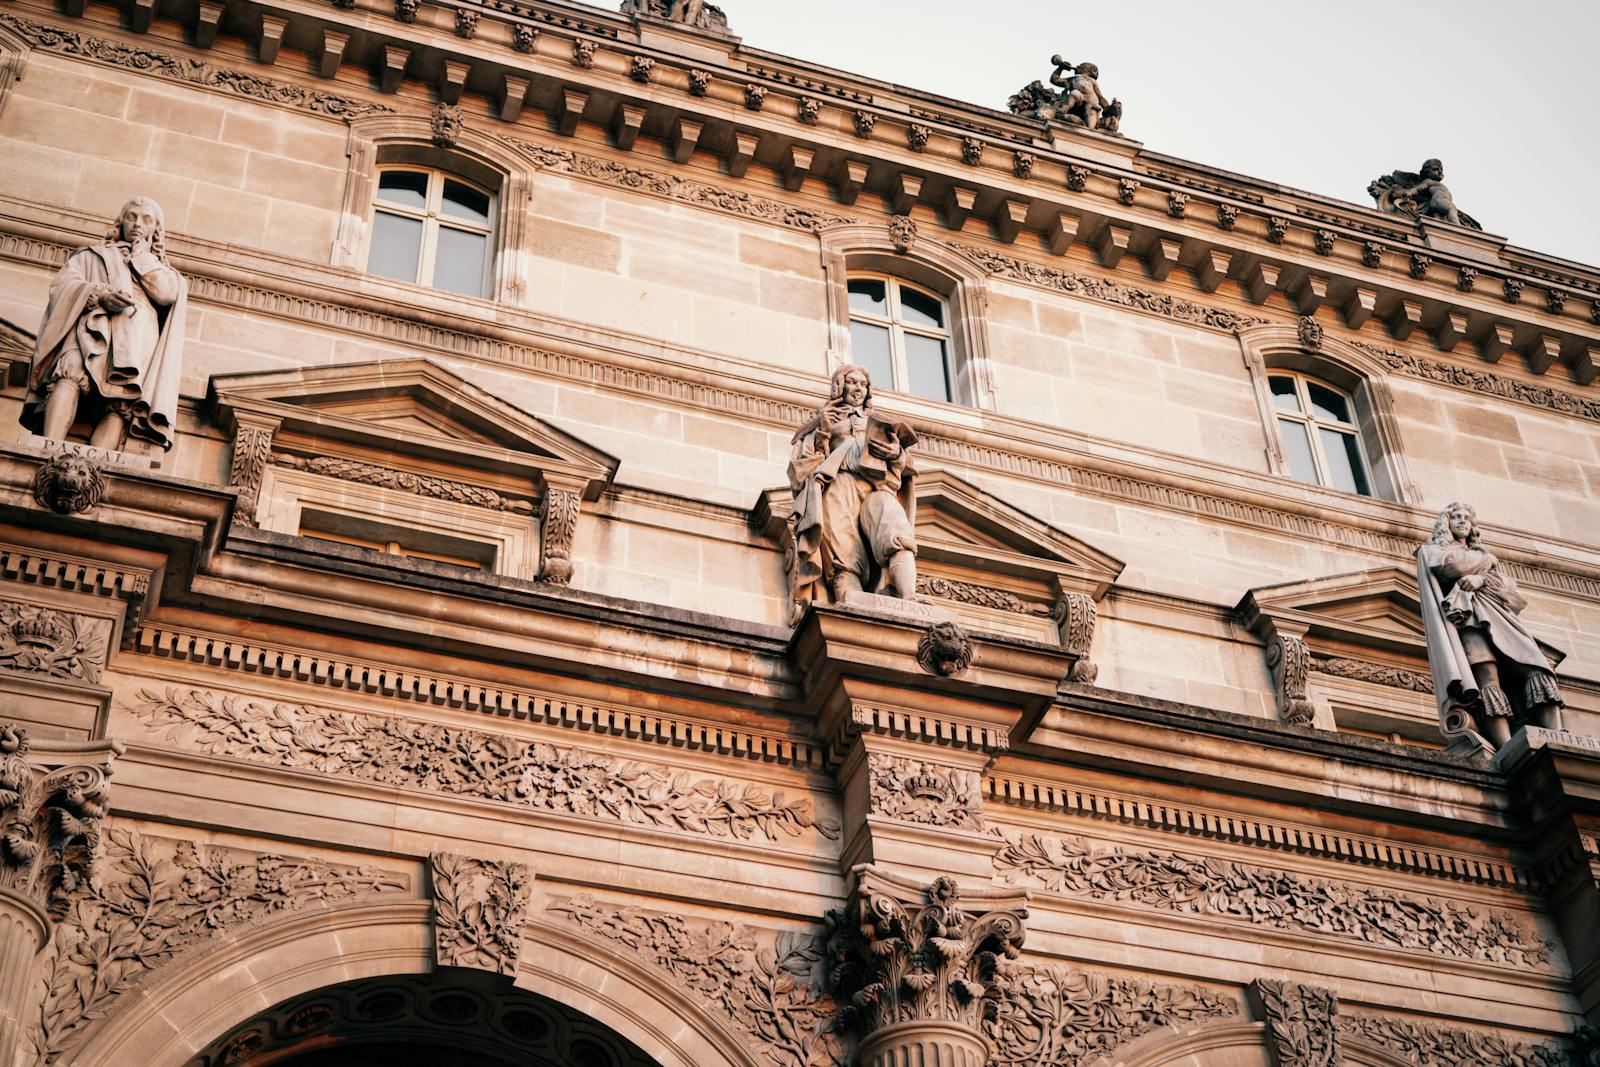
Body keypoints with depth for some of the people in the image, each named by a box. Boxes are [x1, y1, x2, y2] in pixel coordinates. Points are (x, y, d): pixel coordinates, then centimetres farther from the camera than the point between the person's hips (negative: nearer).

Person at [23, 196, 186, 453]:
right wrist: (100, 293, -8)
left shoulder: (162, 270, 36)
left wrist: (141, 253, 20)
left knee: (120, 406, -30)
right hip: (94, 325, -1)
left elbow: (166, 294, 10)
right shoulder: (93, 255, 32)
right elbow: (62, 283, 11)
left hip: (136, 341, 1)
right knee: (71, 375, -35)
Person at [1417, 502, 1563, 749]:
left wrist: (1482, 579, -3)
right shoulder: (1434, 551, 26)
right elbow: (1450, 565, 2)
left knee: (1536, 671, -23)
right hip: (1466, 613, -4)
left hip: (1497, 614, 4)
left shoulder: (1482, 554, 36)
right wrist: (1487, 561, 18)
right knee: (1487, 678, -29)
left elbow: (1510, 587, 18)